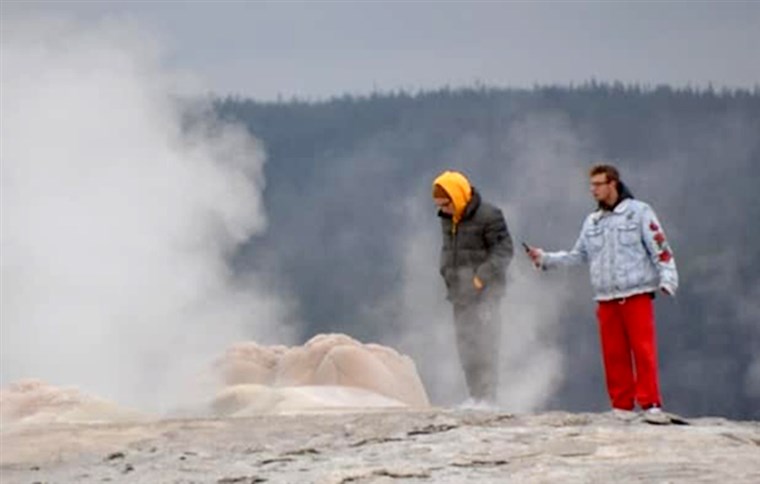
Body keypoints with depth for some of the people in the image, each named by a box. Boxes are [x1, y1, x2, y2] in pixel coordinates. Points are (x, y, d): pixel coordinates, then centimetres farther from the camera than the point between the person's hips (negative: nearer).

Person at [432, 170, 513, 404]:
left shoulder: (488, 216, -11)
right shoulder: (447, 218, 11)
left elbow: (503, 250, -12)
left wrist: (482, 277, -18)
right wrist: (446, 272, 9)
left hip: (484, 293, -8)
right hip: (460, 293, 8)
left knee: (483, 345, -9)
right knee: (465, 345, 9)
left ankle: (487, 397, -7)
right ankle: (475, 396, 15)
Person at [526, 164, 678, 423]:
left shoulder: (639, 212, 1)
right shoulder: (591, 222, 16)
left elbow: (660, 248, -2)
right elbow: (578, 255, 18)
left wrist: (667, 278, -13)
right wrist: (545, 258, 9)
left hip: (637, 295, -5)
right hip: (606, 299, 5)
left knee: (644, 350, -9)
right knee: (614, 354, 3)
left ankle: (651, 404, -8)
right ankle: (622, 406, 9)